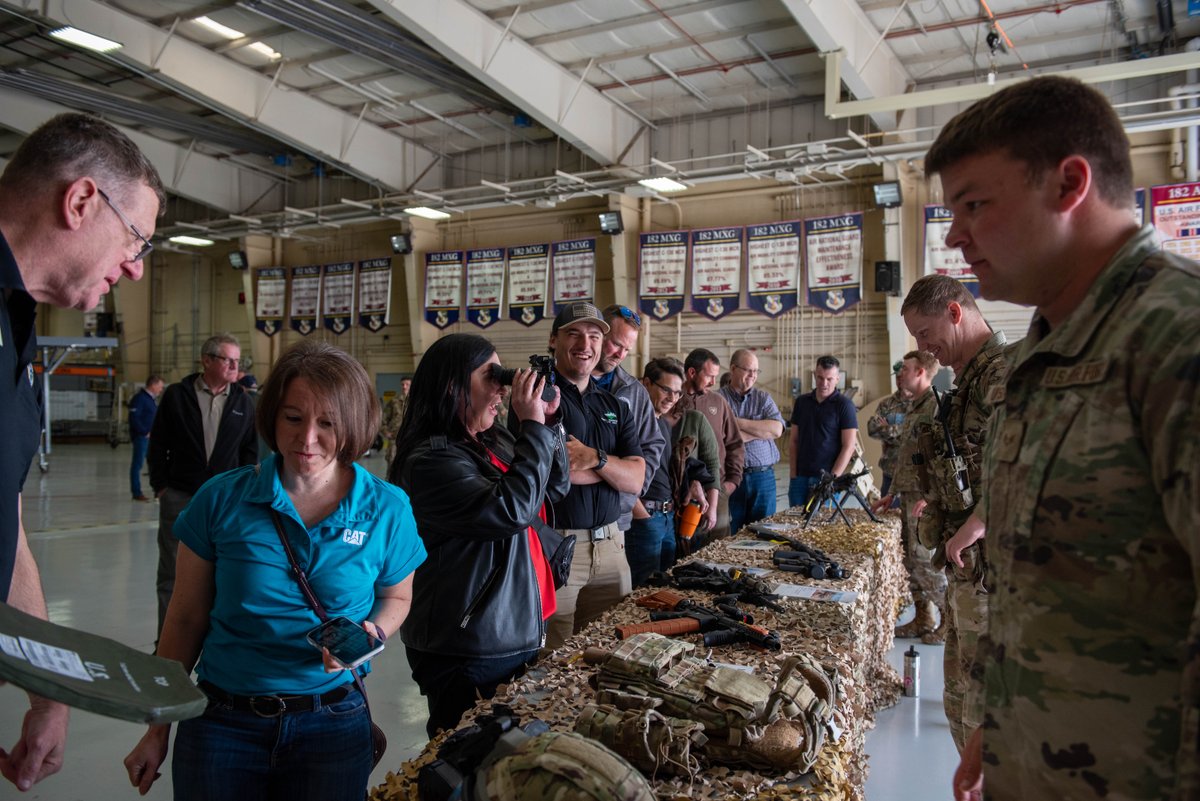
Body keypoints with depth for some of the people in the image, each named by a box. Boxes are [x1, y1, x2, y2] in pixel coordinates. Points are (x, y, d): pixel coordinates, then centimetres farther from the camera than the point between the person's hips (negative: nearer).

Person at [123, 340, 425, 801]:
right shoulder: (221, 499, -8)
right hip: (221, 723, 0)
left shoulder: (387, 509, -8)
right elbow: (186, 619, 0)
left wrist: (373, 634, -13)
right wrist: (158, 728, 5)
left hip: (332, 725, 0)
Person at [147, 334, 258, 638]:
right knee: (172, 573, 7)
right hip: (179, 497, -1)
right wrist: (160, 485, -1)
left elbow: (250, 450, 9)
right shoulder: (176, 395, -1)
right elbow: (158, 444, 3)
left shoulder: (243, 402, 4)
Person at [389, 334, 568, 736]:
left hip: (519, 636, 9)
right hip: (468, 656, -8)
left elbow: (556, 488, 13)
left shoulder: (495, 442, 6)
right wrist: (533, 428, -21)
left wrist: (548, 423, -1)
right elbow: (511, 511, -28)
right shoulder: (431, 461, -20)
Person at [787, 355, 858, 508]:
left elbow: (849, 446, -7)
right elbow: (793, 440, 11)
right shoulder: (802, 402, 10)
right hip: (800, 477, 4)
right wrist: (793, 475, 2)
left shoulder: (844, 405, -3)